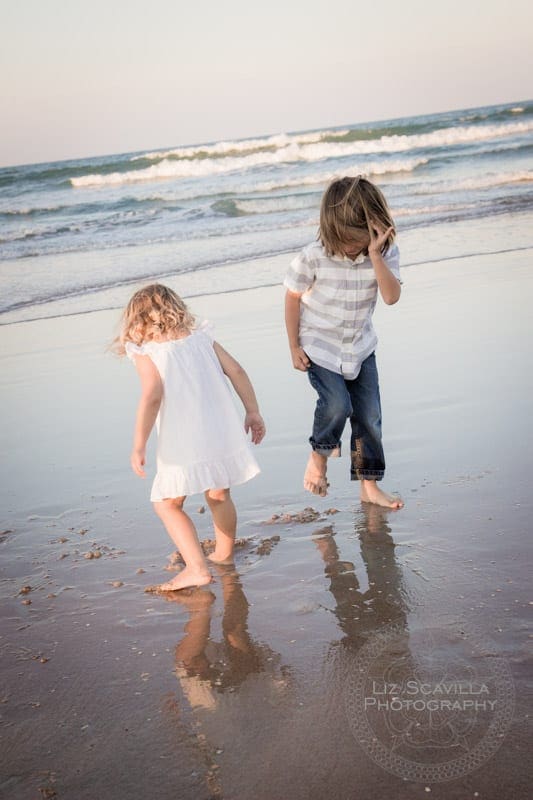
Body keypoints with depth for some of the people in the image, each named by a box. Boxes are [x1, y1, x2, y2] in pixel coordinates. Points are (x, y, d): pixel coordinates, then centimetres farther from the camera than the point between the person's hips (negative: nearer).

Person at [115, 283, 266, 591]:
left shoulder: (146, 352, -5)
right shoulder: (202, 337, 9)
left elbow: (152, 397, -19)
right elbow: (237, 372, 5)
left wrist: (139, 446, -15)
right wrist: (253, 412, 14)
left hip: (183, 445, -5)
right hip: (224, 433, 5)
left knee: (168, 504, 11)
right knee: (220, 495, 24)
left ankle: (197, 568, 0)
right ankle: (225, 554, 43)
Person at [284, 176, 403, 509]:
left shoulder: (386, 253, -13)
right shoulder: (314, 257, -21)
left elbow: (392, 296, -25)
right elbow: (293, 298, -8)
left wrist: (375, 255, -35)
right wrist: (294, 347, -5)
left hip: (360, 347, 4)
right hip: (319, 347, -3)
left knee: (369, 416, 4)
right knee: (338, 405, -21)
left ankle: (370, 485, 19)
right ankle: (320, 455, 11)